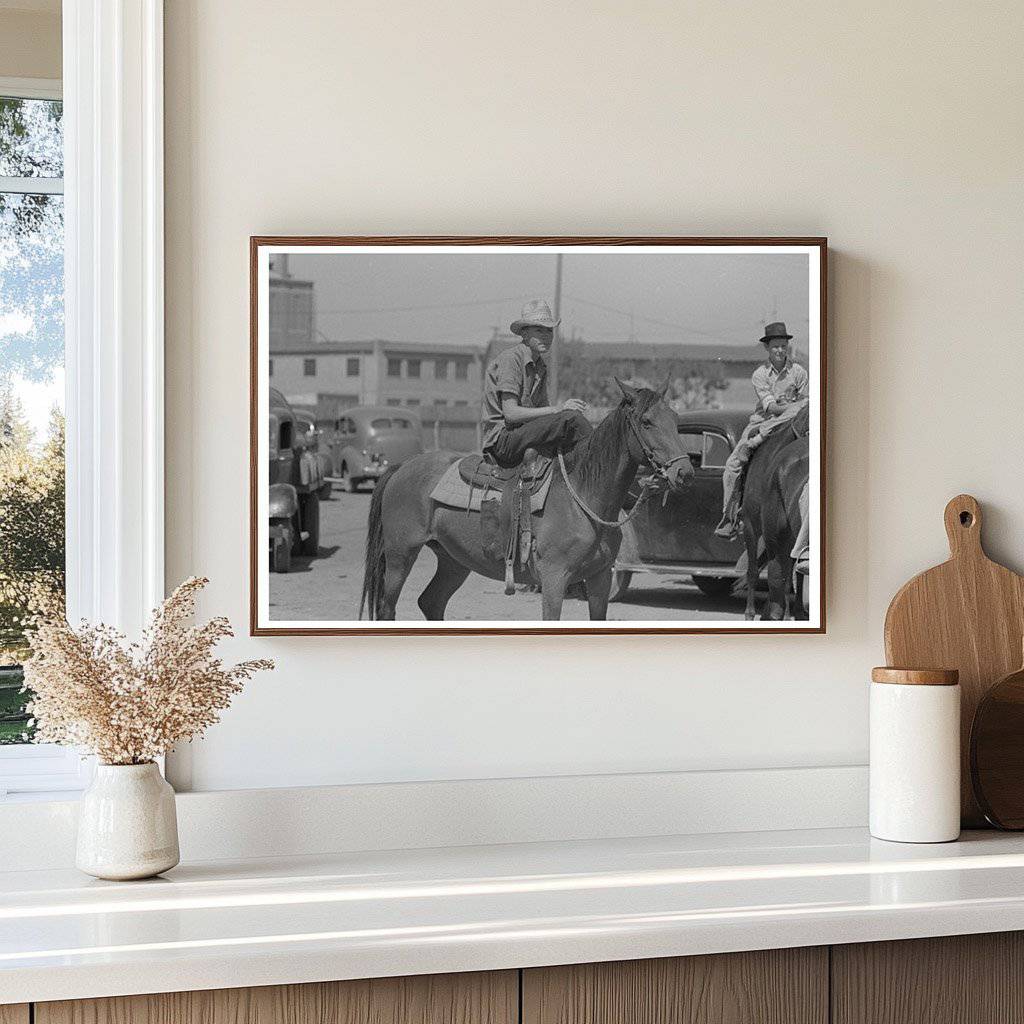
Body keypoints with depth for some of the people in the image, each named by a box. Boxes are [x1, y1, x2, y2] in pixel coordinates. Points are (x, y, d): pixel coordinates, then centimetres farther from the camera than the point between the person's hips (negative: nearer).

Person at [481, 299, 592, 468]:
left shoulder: (540, 367, 15)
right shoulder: (509, 359, -12)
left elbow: (543, 410, 15)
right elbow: (510, 413, -19)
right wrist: (558, 409, -21)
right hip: (501, 440, -9)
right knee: (570, 417, -22)